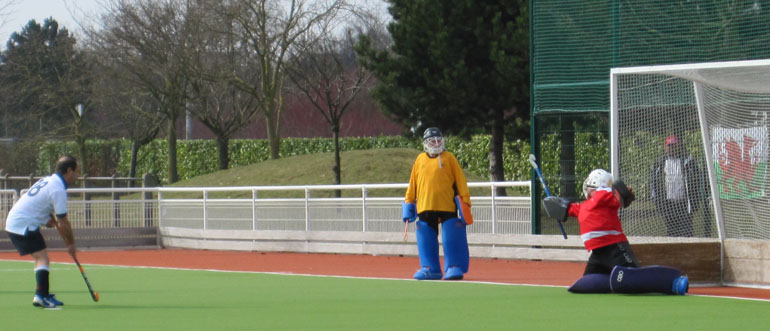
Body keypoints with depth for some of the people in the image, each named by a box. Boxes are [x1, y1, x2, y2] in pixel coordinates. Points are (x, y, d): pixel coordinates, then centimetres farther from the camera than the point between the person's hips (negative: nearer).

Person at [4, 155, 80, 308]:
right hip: (24, 225, -10)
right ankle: (41, 296, -24)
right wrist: (71, 244, -3)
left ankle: (43, 295, 18)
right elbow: (63, 223, -15)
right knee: (42, 258, -15)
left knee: (41, 258, 15)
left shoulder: (49, 180, 11)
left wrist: (50, 219, 6)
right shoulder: (58, 190, -18)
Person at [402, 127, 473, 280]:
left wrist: (465, 202, -3)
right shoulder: (420, 160, 13)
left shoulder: (449, 158, 5)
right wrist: (409, 203, 14)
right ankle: (430, 269, 11)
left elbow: (460, 180, 3)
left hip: (447, 206, -3)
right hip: (425, 207, 3)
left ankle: (454, 267, 1)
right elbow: (412, 183, 17)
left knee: (451, 238, -5)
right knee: (426, 240, 4)